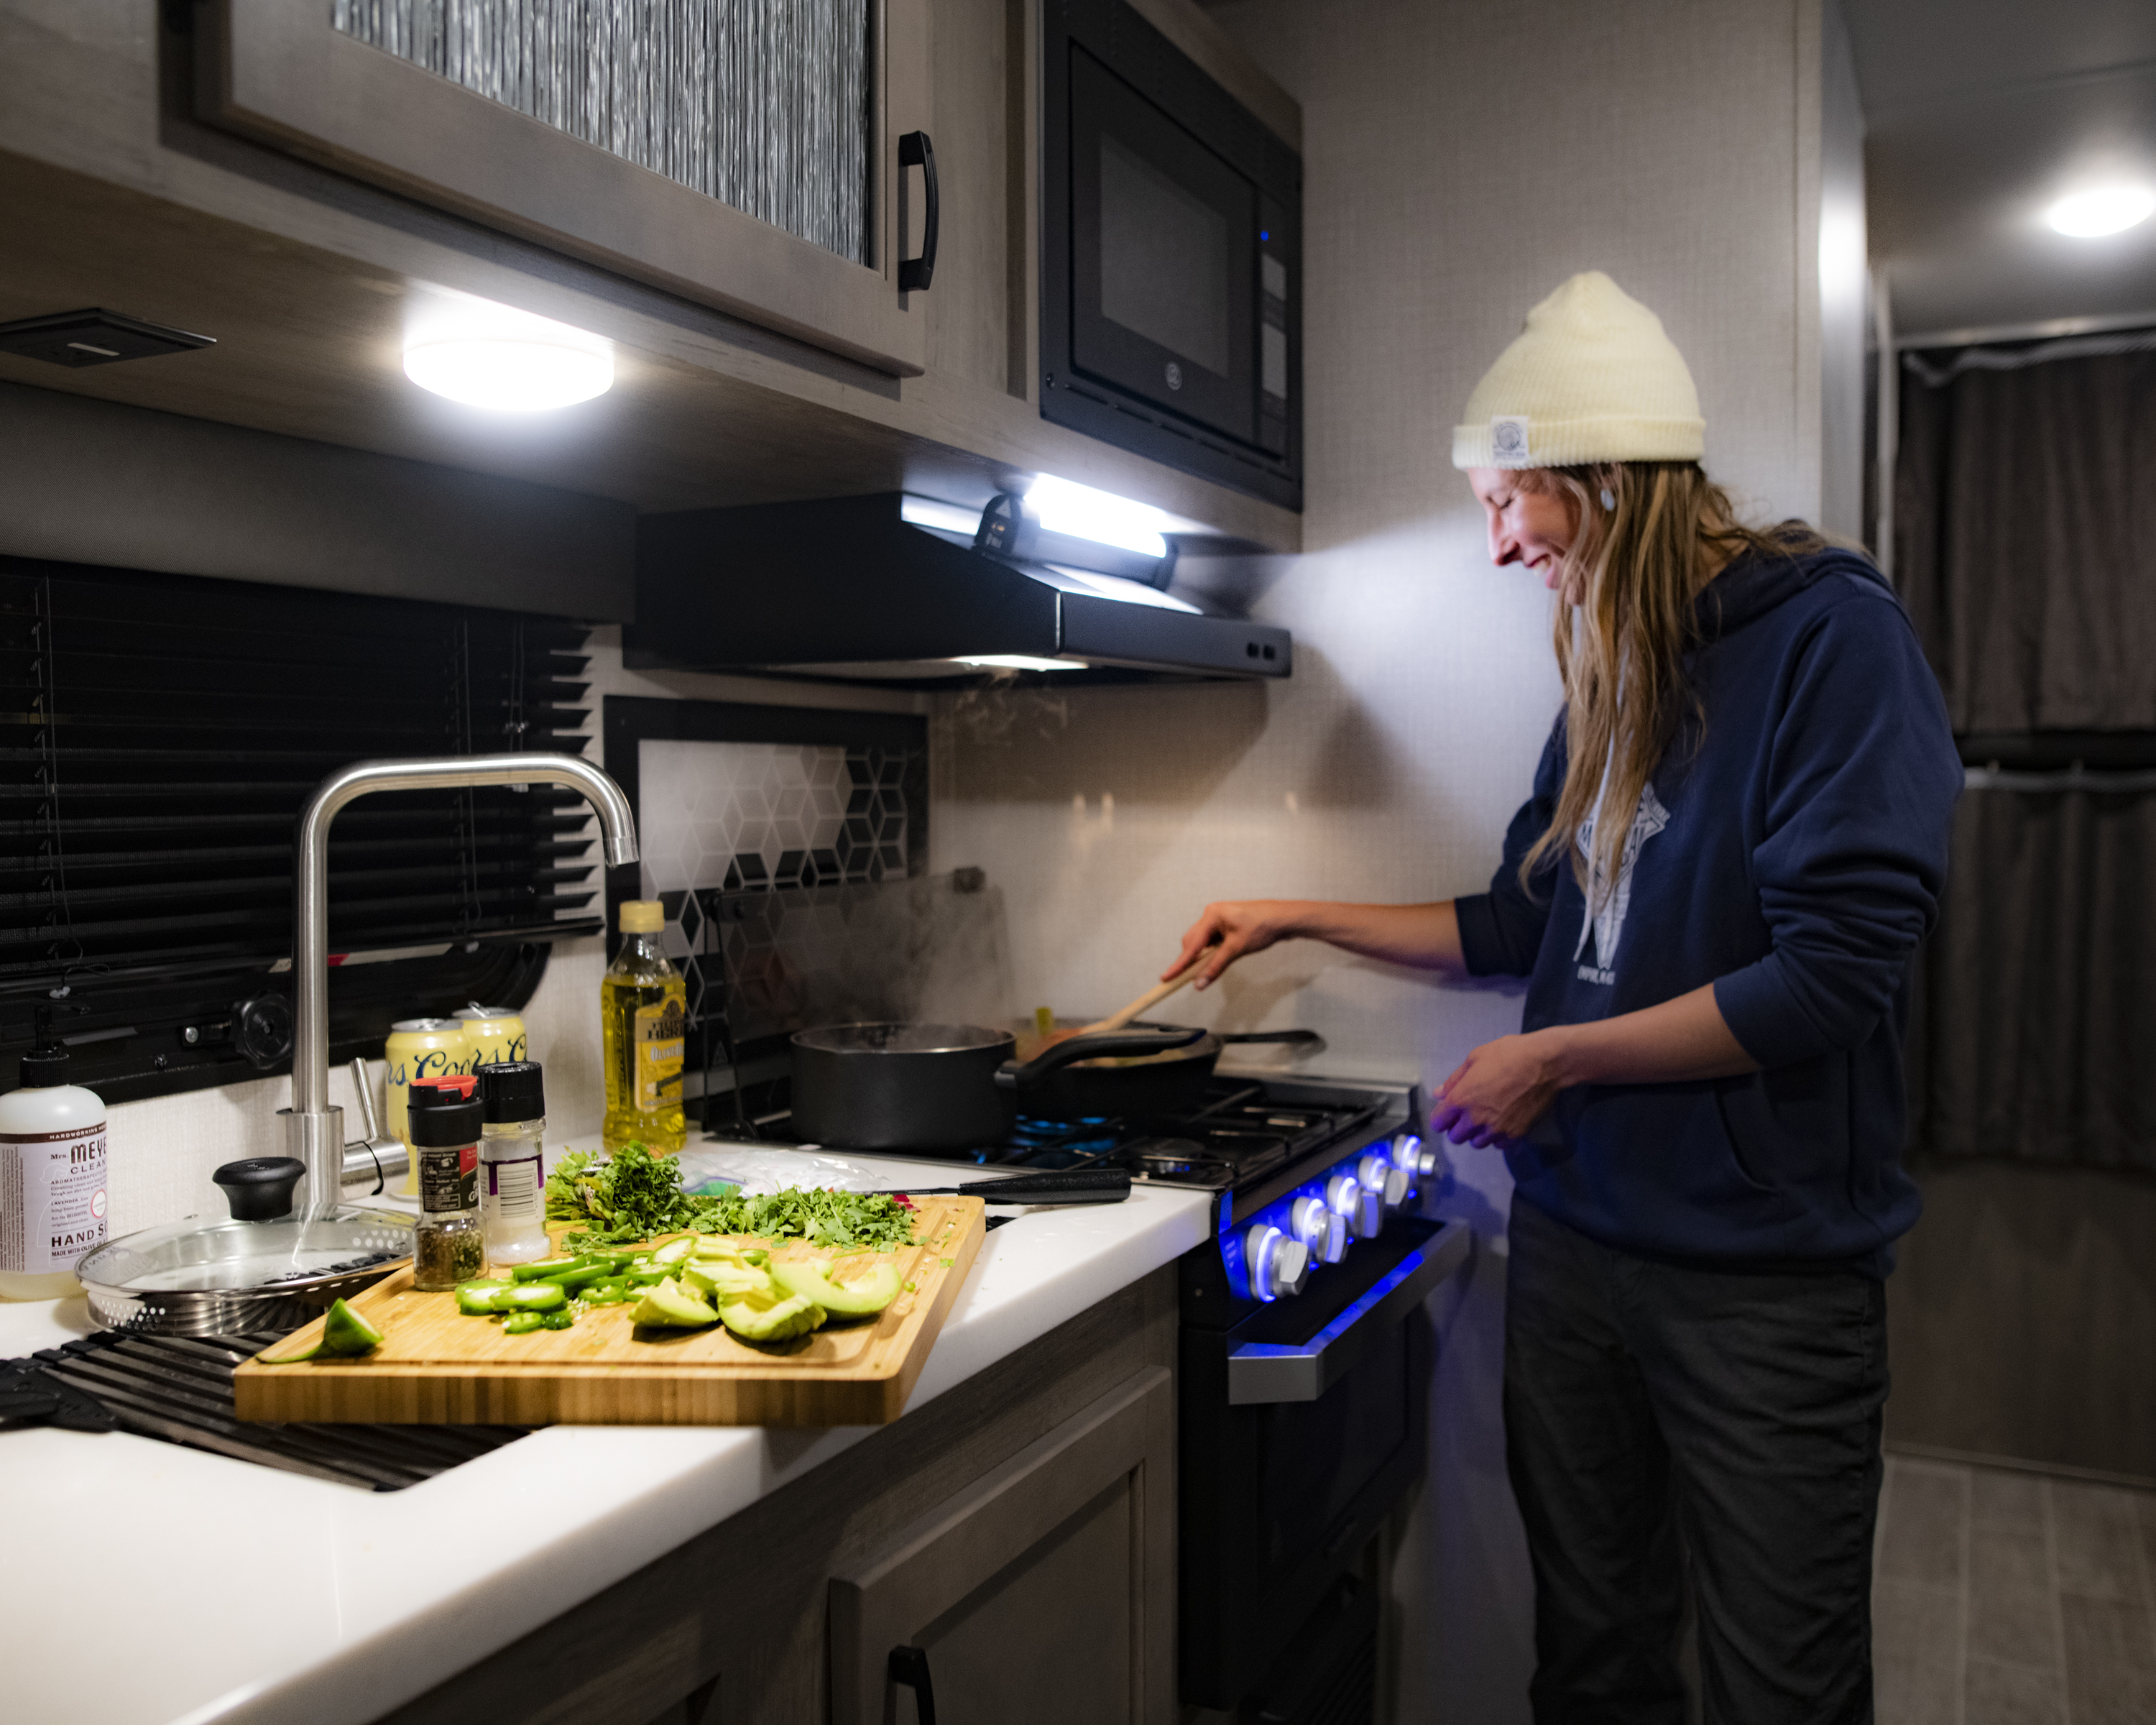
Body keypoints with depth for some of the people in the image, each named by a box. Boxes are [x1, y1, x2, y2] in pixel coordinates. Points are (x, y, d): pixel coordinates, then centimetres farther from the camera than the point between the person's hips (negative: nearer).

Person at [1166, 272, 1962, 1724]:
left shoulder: (1833, 637, -12)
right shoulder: (1610, 677, 11)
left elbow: (1835, 976, -20)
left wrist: (1554, 1062, -14)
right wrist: (1298, 919, 17)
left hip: (1764, 1265, -6)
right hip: (1573, 1234, 7)